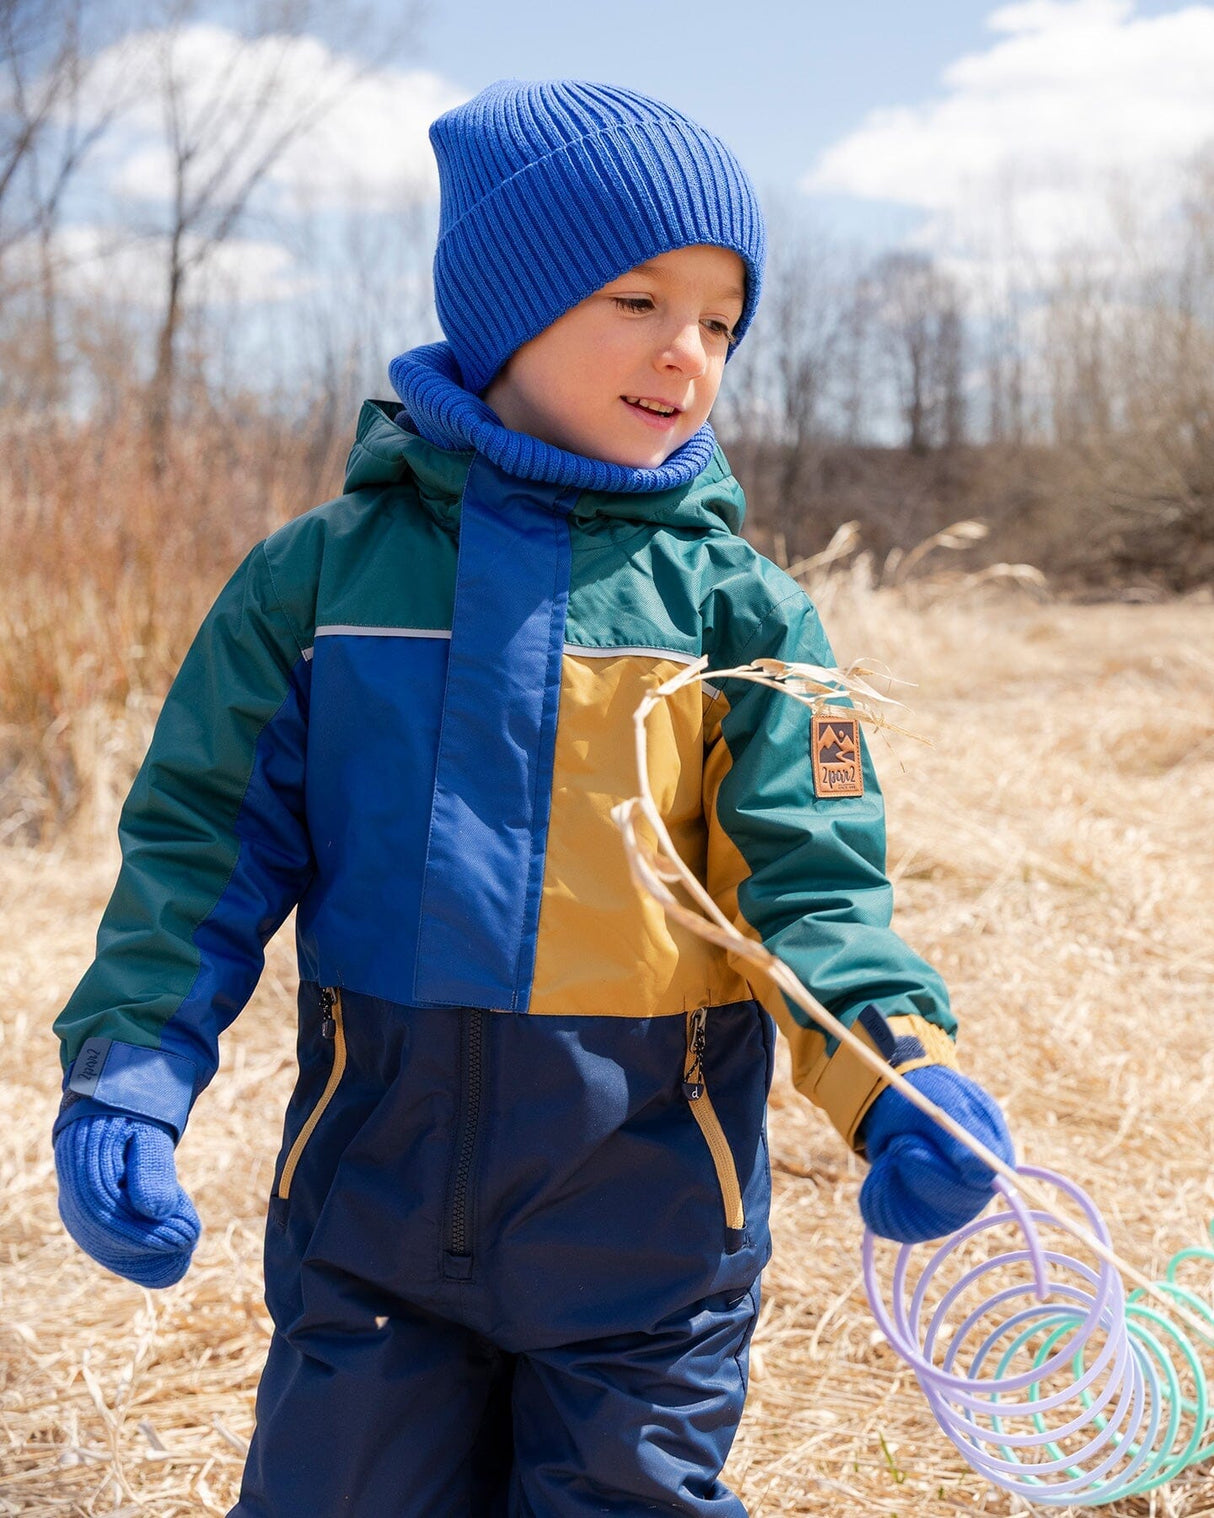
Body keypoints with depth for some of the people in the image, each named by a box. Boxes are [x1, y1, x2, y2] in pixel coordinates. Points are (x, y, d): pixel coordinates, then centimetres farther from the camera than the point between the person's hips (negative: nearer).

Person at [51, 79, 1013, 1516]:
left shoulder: (740, 607, -2)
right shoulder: (322, 571, -1)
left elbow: (812, 880, -5)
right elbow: (206, 837, 2)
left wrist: (901, 1071, -22)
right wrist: (129, 1070, -10)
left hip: (647, 1224, 0)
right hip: (370, 1196, 1)